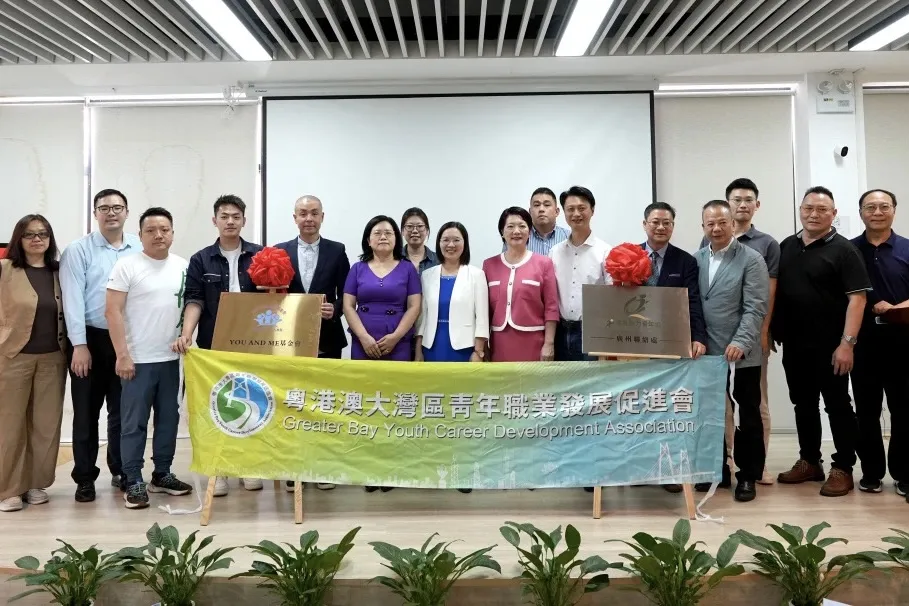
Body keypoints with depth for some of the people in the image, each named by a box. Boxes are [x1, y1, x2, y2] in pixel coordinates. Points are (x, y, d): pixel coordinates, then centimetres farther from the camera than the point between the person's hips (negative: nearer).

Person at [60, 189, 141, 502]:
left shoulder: (140, 249, 4)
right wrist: (79, 345, -12)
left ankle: (122, 471, 25)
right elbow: (73, 299, -7)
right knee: (86, 413, 6)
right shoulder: (78, 250, -2)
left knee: (122, 411, 11)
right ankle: (85, 478, 18)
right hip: (91, 338, -2)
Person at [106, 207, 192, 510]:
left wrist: (184, 336, -1)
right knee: (134, 423, 1)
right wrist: (122, 355, -14)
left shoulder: (183, 267, 6)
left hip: (171, 358, 5)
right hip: (137, 359, -5)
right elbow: (113, 312, -10)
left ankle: (162, 474, 26)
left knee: (168, 419, 13)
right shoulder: (127, 265, -7)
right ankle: (133, 482, 12)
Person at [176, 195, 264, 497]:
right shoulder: (201, 260, 6)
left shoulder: (262, 256, 5)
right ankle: (218, 469, 15)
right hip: (214, 346, 0)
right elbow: (194, 300, -1)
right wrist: (186, 334, -16)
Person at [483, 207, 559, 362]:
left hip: (533, 345, -2)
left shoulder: (544, 263, 1)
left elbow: (551, 307, -1)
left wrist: (549, 344, -6)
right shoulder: (489, 265, 8)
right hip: (500, 345, 2)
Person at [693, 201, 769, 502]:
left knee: (748, 417, 7)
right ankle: (717, 470, 26)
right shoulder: (696, 260, 7)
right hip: (706, 353, 4)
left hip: (741, 355, -4)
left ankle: (747, 475, 20)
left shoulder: (751, 259, -5)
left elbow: (755, 308, -12)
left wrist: (741, 343, -22)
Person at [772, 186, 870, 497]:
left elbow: (857, 298, -13)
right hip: (793, 344, 6)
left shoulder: (843, 249, -7)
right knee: (803, 405, 14)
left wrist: (847, 343, -19)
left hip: (830, 346, -5)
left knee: (837, 406, 3)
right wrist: (770, 331, 7)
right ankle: (809, 462, 26)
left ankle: (843, 469, 13)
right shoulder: (786, 247, 9)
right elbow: (774, 292, 15)